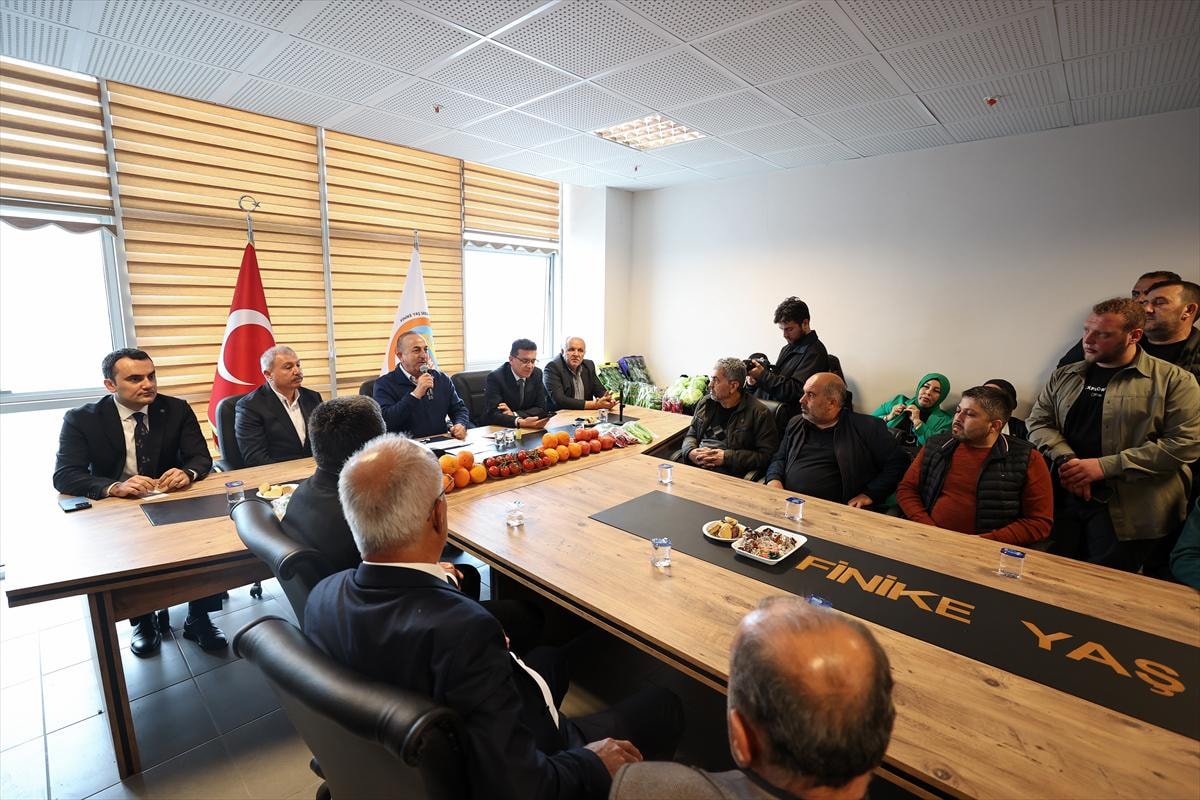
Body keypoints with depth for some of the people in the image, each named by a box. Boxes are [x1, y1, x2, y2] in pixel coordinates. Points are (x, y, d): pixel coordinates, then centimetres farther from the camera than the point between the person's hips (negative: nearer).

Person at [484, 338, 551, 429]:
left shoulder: (537, 374, 0)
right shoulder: (495, 377, -13)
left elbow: (541, 409, 1)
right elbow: (493, 414, -21)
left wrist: (514, 414, -15)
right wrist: (520, 422, -37)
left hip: (528, 429, 4)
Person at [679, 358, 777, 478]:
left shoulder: (759, 413, -3)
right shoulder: (705, 402, 15)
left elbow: (766, 455, -7)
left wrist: (726, 457, -14)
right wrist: (690, 452, -2)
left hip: (728, 472, -5)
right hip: (693, 464, 5)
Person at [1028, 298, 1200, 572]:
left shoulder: (1172, 380, -1)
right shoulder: (1063, 377, 12)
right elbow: (1038, 421, 7)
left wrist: (1105, 466, -15)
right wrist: (1064, 459, -12)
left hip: (1127, 510, -3)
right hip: (1062, 497, 3)